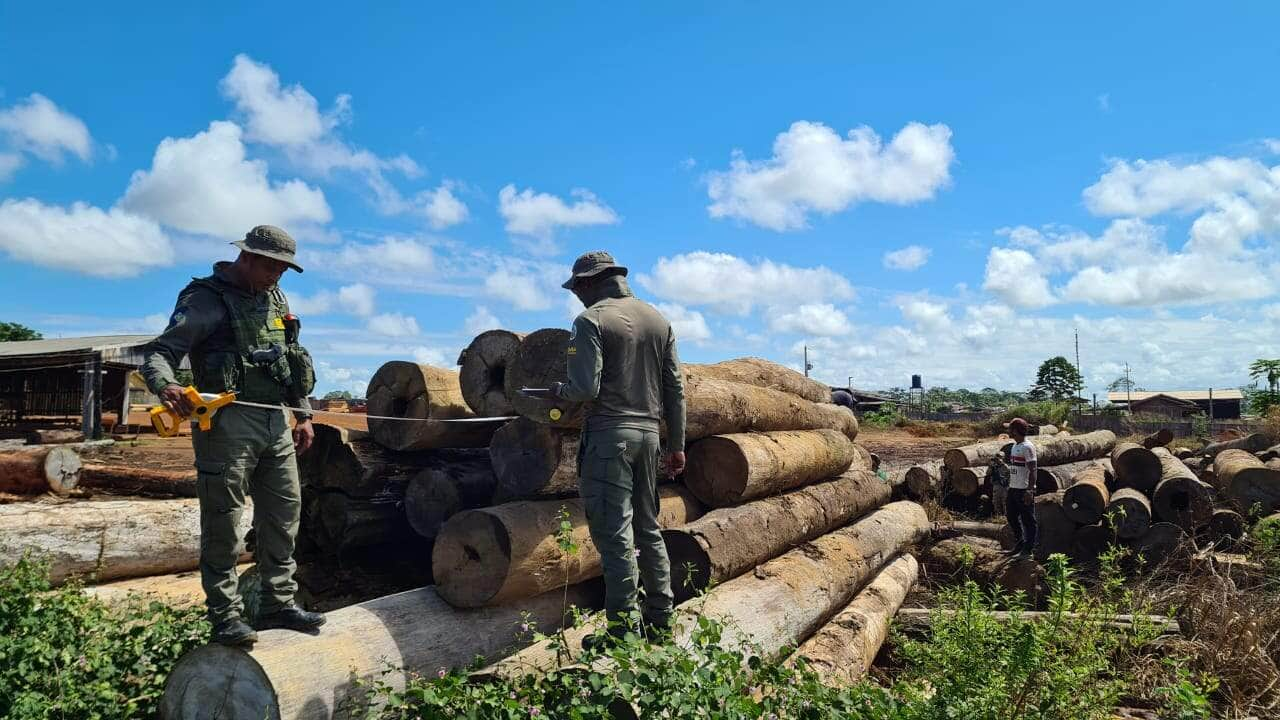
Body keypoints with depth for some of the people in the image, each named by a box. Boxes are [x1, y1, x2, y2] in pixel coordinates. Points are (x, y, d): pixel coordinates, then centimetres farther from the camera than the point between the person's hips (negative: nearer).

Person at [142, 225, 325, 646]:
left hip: (276, 422, 7)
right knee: (223, 524, -1)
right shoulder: (206, 299, -6)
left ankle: (278, 605, 21)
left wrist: (303, 414, 18)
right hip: (228, 422, -7)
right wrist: (166, 386, -34)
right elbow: (159, 353, -12)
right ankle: (225, 617, 8)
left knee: (284, 513, 10)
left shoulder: (276, 299, 15)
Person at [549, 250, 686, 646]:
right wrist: (677, 445, 16)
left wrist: (559, 390, 5)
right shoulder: (659, 319, 12)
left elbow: (586, 389, -17)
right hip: (649, 432, 7)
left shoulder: (591, 321, -8)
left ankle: (624, 627, 1)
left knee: (613, 532, -2)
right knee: (648, 528, 15)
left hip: (610, 435, -7)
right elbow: (675, 389, 12)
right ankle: (661, 619, 21)